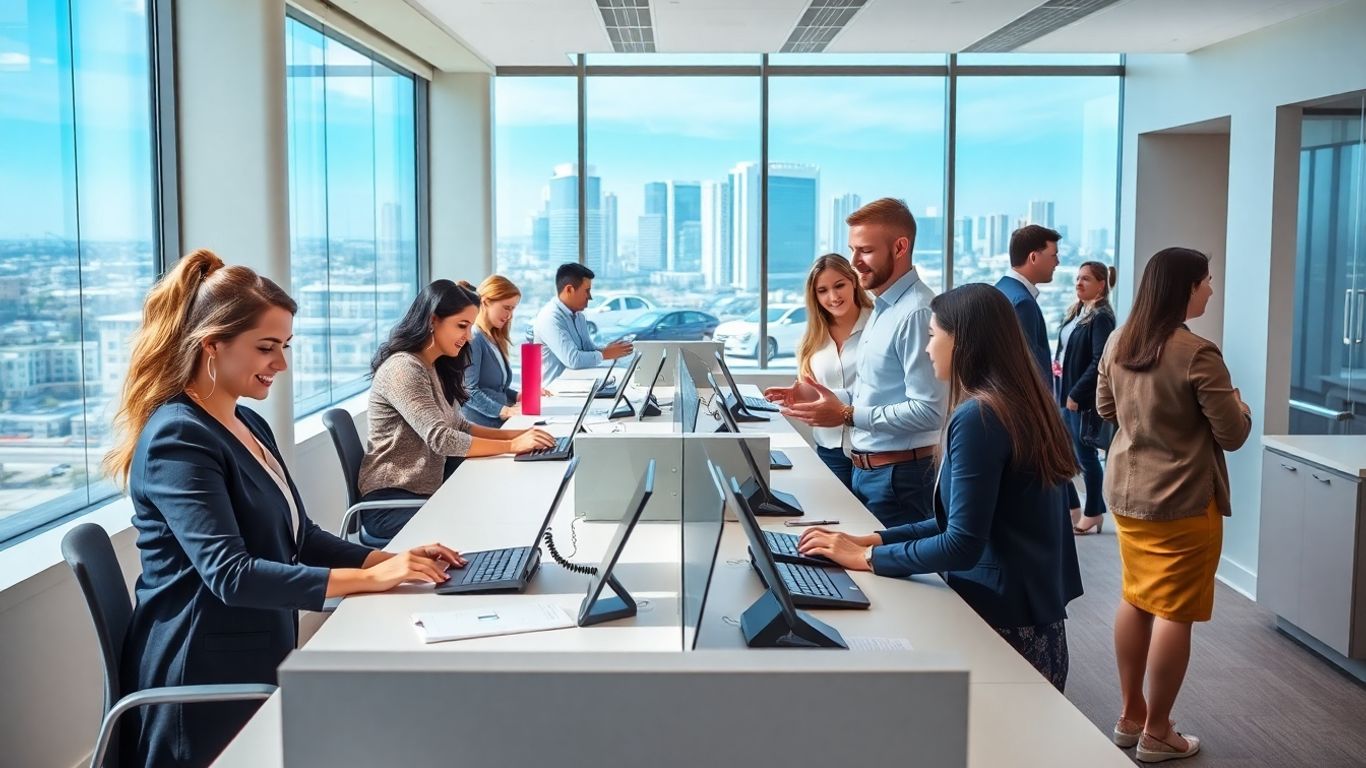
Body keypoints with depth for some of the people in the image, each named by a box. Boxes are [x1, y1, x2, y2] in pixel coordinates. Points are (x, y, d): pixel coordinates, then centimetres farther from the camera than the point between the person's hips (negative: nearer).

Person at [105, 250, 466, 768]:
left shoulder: (250, 425, 11)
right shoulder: (178, 439, -19)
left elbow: (300, 537, 12)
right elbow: (231, 574, -28)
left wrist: (392, 559, -4)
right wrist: (370, 578, -30)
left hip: (258, 663, 9)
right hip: (203, 683, -9)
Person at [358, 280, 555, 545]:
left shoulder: (435, 369, 12)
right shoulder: (403, 369, -18)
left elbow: (458, 427, 12)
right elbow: (441, 439, -25)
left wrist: (513, 434, -2)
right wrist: (513, 445, -22)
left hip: (425, 491, 9)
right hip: (391, 503, -9)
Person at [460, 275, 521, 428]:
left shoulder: (494, 339, 22)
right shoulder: (472, 338, -8)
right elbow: (468, 391, -17)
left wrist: (517, 396, 9)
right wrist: (503, 411, -24)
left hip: (498, 426, 9)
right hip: (478, 427, -9)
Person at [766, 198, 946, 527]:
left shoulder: (916, 313, -20)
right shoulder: (883, 308, 12)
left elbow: (928, 411, -25)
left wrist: (847, 415, -23)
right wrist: (822, 398, 6)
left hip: (897, 475, -9)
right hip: (866, 468, 9)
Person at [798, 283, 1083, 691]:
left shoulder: (977, 417, -20)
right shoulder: (1018, 403, 10)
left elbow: (962, 545, -22)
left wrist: (867, 558, -12)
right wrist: (876, 539, 9)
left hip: (1002, 619, -9)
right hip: (1034, 612, 9)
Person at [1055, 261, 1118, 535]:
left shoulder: (1101, 317, -13)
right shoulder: (1077, 312, 12)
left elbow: (1099, 361, -20)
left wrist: (1076, 393, -19)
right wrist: (1057, 362, 3)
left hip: (1085, 397, -8)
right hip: (1067, 392, 8)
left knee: (1085, 454, 1)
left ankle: (1093, 513, 14)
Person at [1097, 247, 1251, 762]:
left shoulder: (1119, 342, 1)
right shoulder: (1197, 354, -21)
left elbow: (1105, 408, 15)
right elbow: (1233, 436, -13)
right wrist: (1240, 406, 6)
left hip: (1125, 492, 7)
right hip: (1182, 501, -7)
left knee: (1136, 601, 18)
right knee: (1174, 613, 4)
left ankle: (1131, 716, 29)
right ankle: (1157, 733, 13)